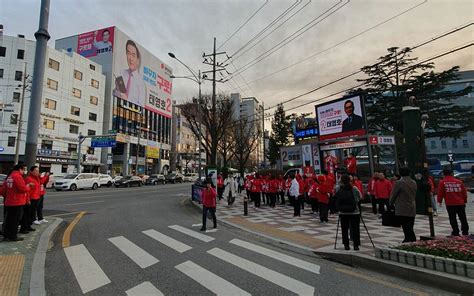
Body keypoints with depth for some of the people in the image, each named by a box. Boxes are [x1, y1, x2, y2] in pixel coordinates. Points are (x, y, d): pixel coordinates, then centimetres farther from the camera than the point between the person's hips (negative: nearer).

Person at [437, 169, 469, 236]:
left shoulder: (442, 182, -5)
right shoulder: (459, 181, 6)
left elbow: (440, 193, -5)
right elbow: (464, 192, 11)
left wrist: (439, 201, 8)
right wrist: (465, 201, 21)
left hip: (450, 204, -4)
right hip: (460, 203, 4)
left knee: (453, 219, 4)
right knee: (463, 218, 15)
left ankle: (456, 233, 6)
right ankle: (465, 232, 23)